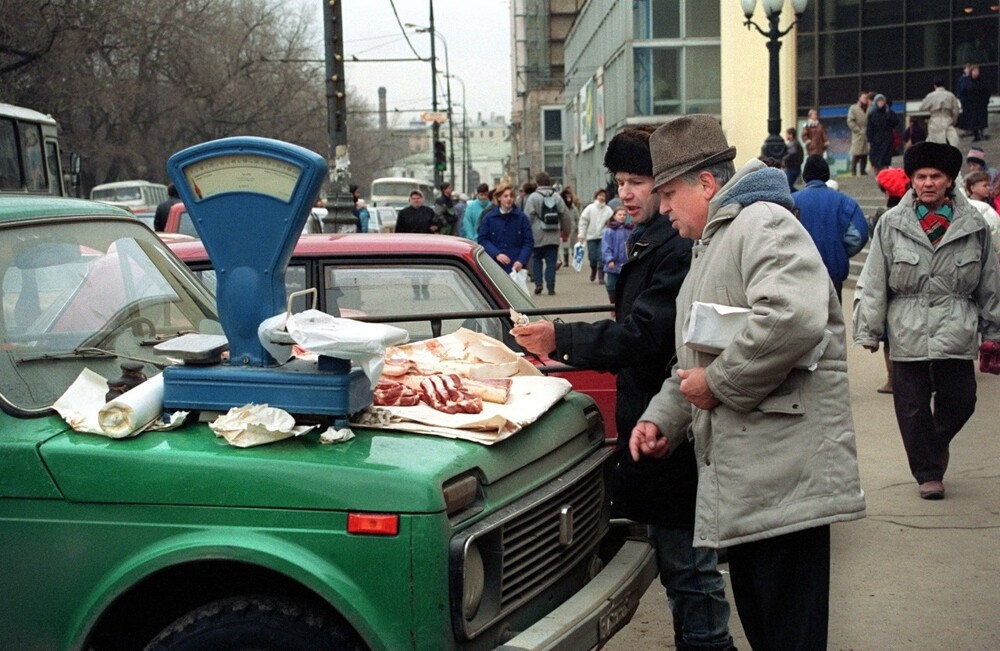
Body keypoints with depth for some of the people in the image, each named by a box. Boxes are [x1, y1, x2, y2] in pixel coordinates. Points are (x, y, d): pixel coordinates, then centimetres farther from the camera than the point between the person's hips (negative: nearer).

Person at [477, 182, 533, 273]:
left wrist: (521, 261, -12)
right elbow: (483, 239, 2)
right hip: (494, 267, 0)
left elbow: (528, 242, 3)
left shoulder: (521, 218, 5)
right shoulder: (488, 218, 5)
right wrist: (496, 254, -14)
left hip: (516, 267, 0)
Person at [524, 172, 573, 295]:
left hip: (537, 236, -2)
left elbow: (528, 217, -9)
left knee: (536, 259, 11)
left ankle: (538, 283, 0)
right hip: (553, 236, 3)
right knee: (551, 262, 4)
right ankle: (551, 287, 0)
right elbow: (565, 215, 9)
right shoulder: (556, 196, 6)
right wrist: (566, 230, 20)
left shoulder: (533, 197, -6)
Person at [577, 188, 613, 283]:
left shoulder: (608, 210, 0)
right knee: (592, 257, 3)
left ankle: (601, 277, 2)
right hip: (591, 237, 1)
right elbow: (583, 222, 0)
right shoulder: (590, 208, 1)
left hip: (603, 237, -1)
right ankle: (593, 269, 34)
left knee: (602, 257, -6)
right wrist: (581, 235, -6)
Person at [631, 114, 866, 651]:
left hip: (782, 474, -10)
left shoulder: (762, 223, -9)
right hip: (740, 476, 10)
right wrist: (661, 418, 12)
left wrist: (717, 382, -17)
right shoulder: (709, 246, 23)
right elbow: (693, 358, 29)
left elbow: (794, 319, -29)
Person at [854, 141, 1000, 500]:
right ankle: (928, 472, 18)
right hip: (907, 332, -1)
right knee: (912, 405, 3)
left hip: (956, 332, 1)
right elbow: (873, 282, 0)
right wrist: (868, 329, -2)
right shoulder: (891, 224, -1)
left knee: (960, 399, 5)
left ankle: (937, 442, 37)